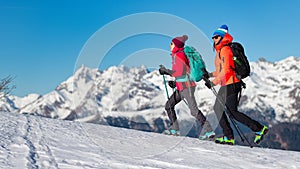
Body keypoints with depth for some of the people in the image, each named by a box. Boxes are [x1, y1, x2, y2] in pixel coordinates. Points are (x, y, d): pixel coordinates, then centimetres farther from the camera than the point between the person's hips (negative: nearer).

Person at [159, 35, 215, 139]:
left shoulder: (178, 55, -13)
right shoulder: (176, 55, 17)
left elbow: (181, 72, -21)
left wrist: (166, 71, -12)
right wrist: (175, 82, 17)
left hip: (186, 86, -11)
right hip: (181, 87, 11)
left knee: (193, 110, -13)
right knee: (169, 105, 13)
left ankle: (208, 130, -12)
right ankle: (174, 129, 18)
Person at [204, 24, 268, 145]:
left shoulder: (225, 49, -13)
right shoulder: (220, 50, 18)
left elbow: (226, 70, -21)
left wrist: (213, 82, -20)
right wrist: (211, 74, 19)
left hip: (230, 84, -10)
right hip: (226, 85, 10)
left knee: (232, 113, -9)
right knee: (218, 108, 10)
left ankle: (259, 128, -4)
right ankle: (228, 137, 10)